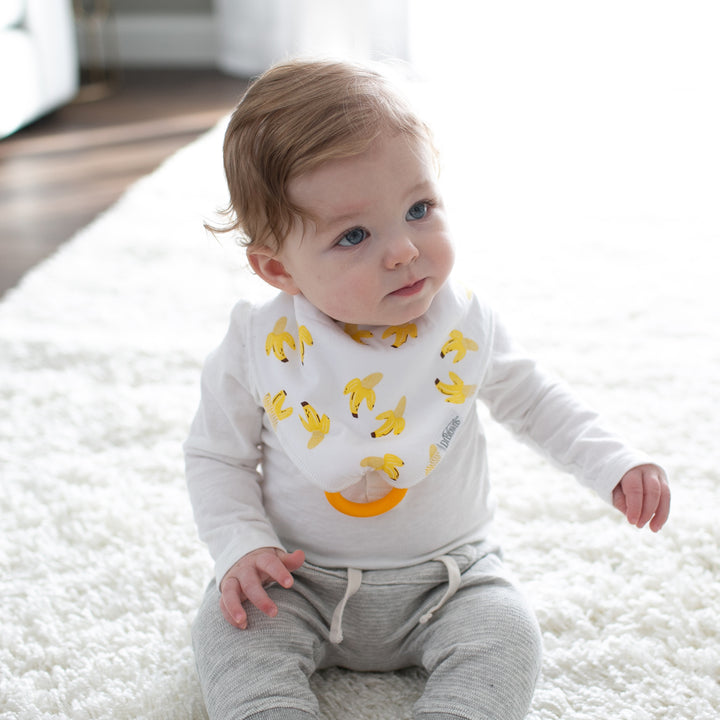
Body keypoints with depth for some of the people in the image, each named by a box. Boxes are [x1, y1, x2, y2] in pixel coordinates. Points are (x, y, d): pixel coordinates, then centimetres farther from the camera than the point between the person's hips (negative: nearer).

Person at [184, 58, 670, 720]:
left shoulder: (465, 324, -11)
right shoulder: (257, 346, -15)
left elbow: (530, 398, 7)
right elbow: (216, 455, -1)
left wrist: (615, 465, -4)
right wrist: (243, 546, -16)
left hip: (447, 577, 1)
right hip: (303, 584, 0)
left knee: (506, 637, -21)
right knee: (228, 632, -21)